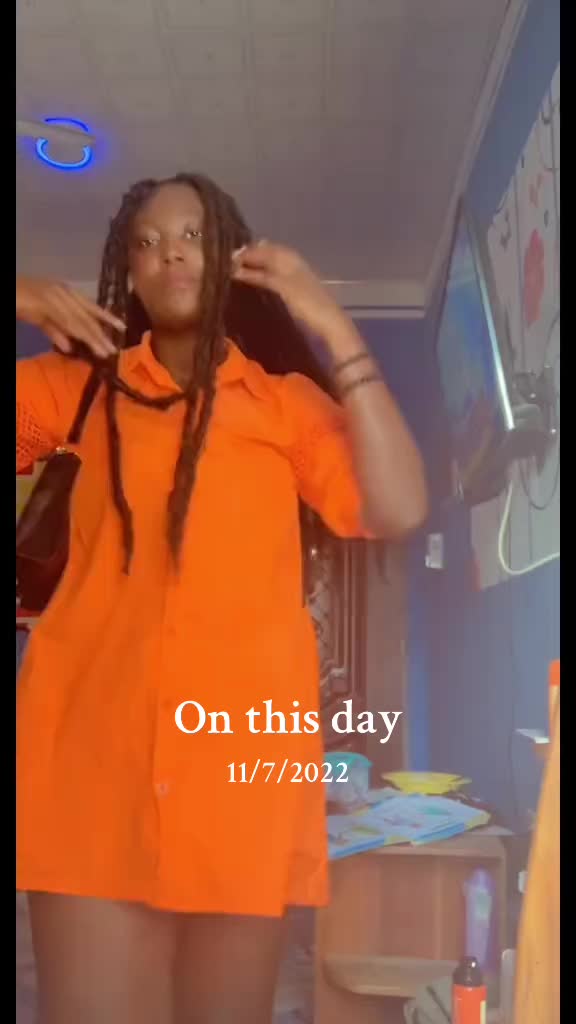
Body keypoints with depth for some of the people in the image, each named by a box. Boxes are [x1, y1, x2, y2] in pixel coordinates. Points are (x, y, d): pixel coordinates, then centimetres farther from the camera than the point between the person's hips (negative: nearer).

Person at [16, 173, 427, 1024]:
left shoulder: (289, 397, 14)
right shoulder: (79, 385, 16)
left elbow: (399, 511, -2)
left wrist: (332, 327, -2)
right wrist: (21, 307, -1)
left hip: (243, 747, 1)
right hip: (92, 745, 0)